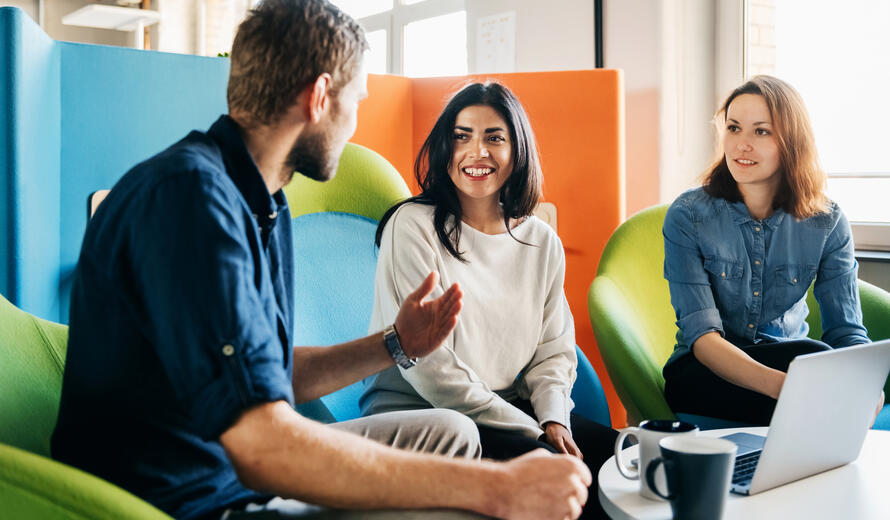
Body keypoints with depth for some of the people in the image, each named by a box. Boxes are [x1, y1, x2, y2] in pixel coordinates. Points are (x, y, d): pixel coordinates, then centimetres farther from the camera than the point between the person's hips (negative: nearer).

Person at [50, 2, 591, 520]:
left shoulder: (265, 205, 9)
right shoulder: (192, 193, -24)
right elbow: (261, 446, -31)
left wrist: (396, 344, 10)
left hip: (251, 464, 10)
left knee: (451, 434, 15)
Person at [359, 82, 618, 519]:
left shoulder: (543, 243, 10)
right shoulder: (413, 226, -8)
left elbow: (554, 351, 13)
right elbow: (425, 362, -14)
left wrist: (554, 420, -9)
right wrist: (533, 433, -15)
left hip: (508, 410, 6)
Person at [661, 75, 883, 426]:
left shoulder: (826, 223, -2)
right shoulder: (688, 216, -11)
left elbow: (847, 330, -5)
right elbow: (701, 336, -20)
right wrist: (781, 384, -39)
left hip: (791, 360, 4)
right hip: (703, 375, -3)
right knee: (816, 360, -31)